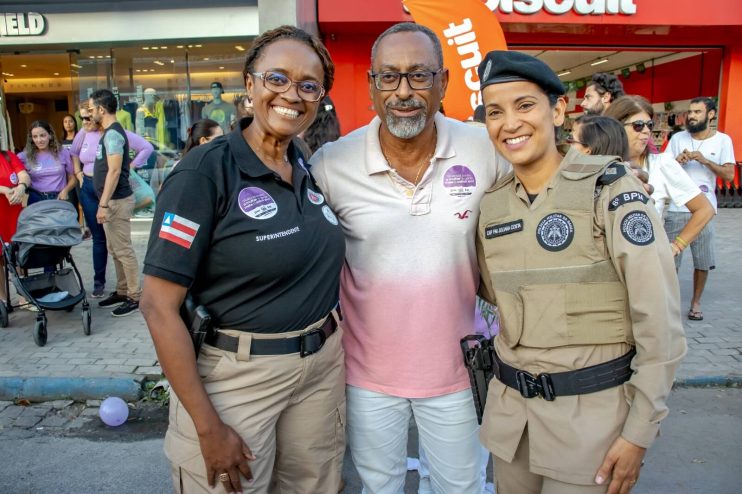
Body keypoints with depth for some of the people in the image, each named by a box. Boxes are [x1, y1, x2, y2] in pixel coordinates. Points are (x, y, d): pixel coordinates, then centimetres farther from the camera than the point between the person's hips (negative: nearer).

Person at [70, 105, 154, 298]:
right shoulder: (83, 133, 6)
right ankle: (99, 282, 19)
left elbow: (147, 147, -13)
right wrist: (78, 172, 13)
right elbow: (74, 152, 25)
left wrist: (129, 168, -12)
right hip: (89, 189, 5)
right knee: (98, 237, 10)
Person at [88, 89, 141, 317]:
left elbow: (114, 171, -23)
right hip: (112, 200, 10)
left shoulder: (113, 134, -16)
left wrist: (104, 204, -23)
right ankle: (122, 291, 25)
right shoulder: (110, 132, 16)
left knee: (123, 251, -6)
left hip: (116, 201, -10)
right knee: (115, 250, 16)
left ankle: (135, 297, 1)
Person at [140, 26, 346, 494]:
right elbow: (160, 306, -17)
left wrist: (340, 354, 8)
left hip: (323, 367, 6)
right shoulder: (205, 171, -15)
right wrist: (208, 428, -16)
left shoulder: (312, 170, 3)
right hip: (237, 376, -6)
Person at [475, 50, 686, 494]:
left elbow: (661, 320, -13)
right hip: (509, 407, 5)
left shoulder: (611, 188, -13)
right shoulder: (492, 203, 1)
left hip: (593, 408, -5)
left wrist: (640, 431, -12)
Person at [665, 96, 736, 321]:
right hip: (676, 209, 0)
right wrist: (677, 161, -14)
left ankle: (696, 302, 22)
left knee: (703, 262, 6)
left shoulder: (722, 140, 2)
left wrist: (705, 160, -16)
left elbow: (729, 175, -5)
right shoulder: (678, 138, 5)